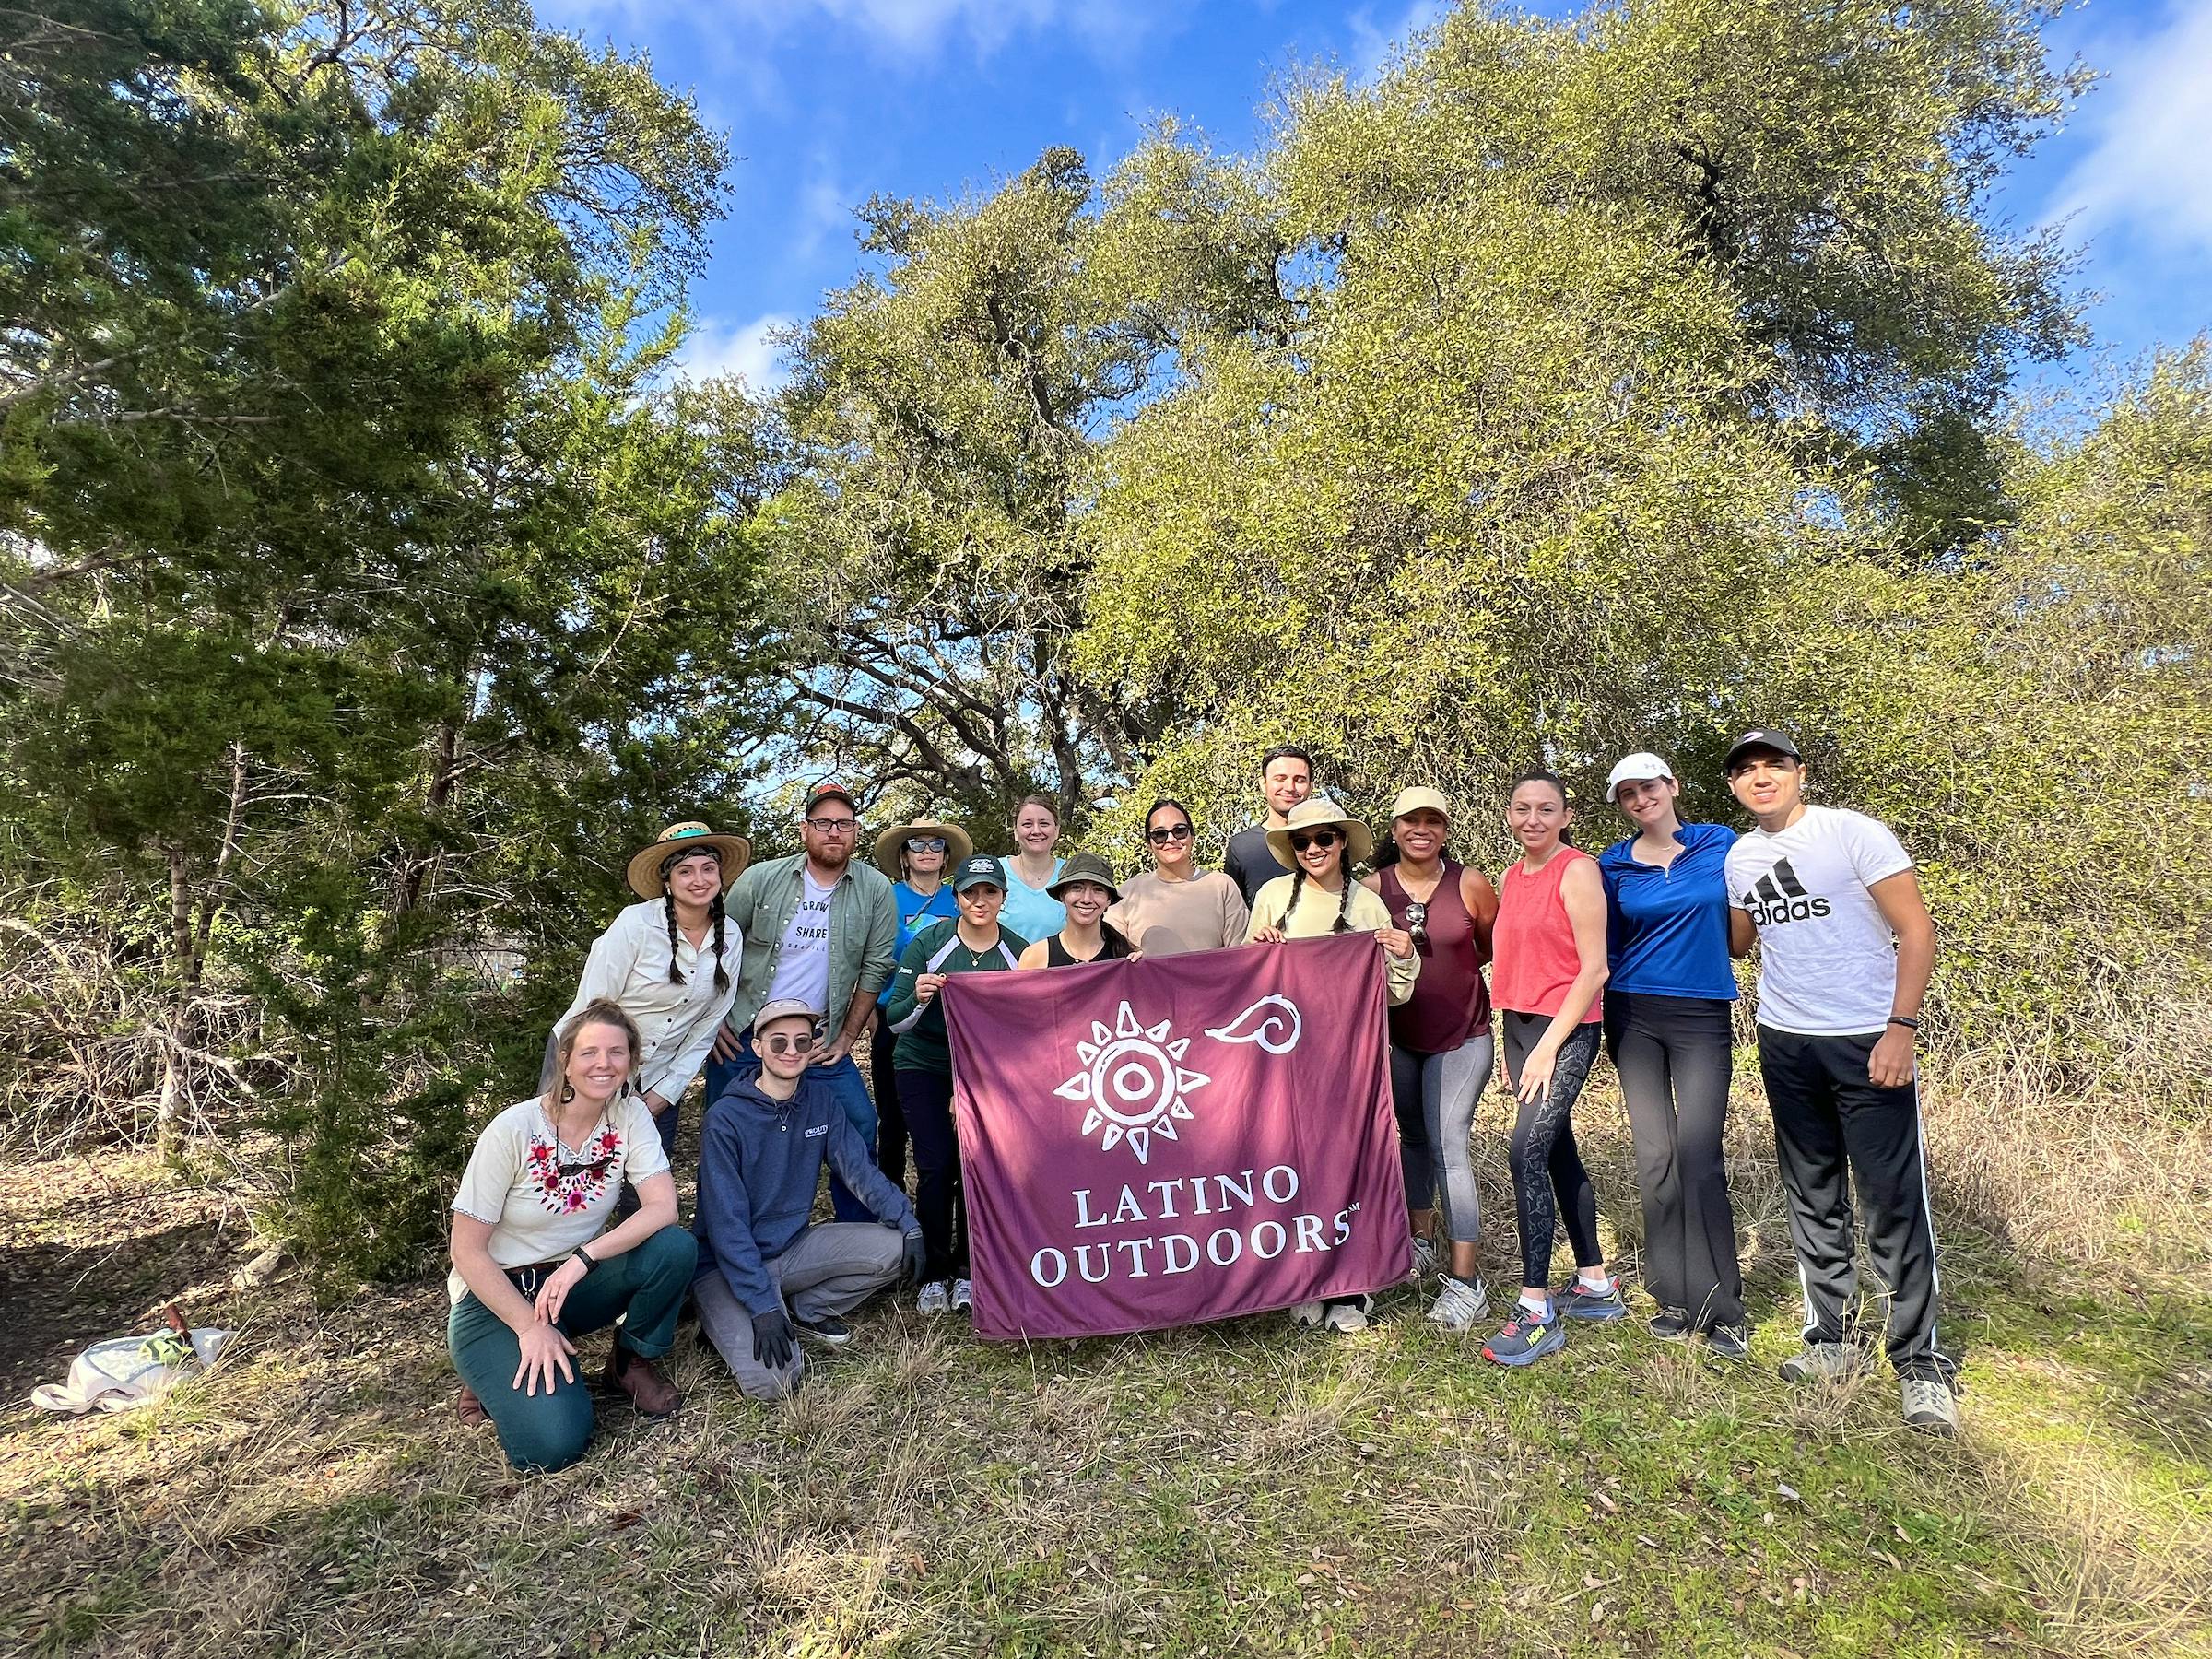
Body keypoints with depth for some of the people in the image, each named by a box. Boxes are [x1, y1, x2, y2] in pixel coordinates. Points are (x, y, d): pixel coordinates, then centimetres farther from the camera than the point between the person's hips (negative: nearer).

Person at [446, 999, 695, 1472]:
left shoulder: (630, 1115, -10)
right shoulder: (513, 1129, -21)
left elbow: (663, 1207, -19)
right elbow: (467, 1251, -15)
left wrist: (582, 1259, -31)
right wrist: (529, 1326, -19)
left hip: (574, 1283, 4)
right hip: (497, 1295, -3)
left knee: (675, 1248, -27)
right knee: (553, 1443, -24)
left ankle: (631, 1362, 1)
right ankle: (501, 1374, 9)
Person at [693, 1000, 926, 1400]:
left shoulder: (820, 1099, -2)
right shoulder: (726, 1117, -18)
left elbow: (859, 1168, -3)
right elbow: (727, 1223, -20)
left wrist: (909, 1225, -16)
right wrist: (762, 1305, -25)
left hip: (795, 1245, 6)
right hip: (729, 1263, -5)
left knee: (895, 1248, -14)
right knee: (772, 1380, -25)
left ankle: (805, 1308, 7)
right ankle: (730, 1323, 6)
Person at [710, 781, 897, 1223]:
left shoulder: (876, 890, -4)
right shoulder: (761, 879, -5)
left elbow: (875, 968, -1)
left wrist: (847, 1038, -2)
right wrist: (714, 1019, -2)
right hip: (744, 1037, 0)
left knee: (860, 1125, -7)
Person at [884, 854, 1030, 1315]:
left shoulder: (1019, 952, -7)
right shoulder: (929, 943, -10)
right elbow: (896, 1020, -8)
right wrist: (919, 998, -30)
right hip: (924, 1067, -1)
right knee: (937, 1164, -10)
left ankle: (965, 1270, 10)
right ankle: (934, 1272, 8)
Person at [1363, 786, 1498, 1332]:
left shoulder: (1471, 884, -10)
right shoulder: (1373, 887, -8)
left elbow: (1495, 949, 5)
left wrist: (1453, 967, -5)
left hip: (1461, 1034, -3)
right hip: (1399, 1035, 3)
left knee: (1449, 1147, -7)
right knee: (1413, 1136, 18)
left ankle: (1466, 1280, 2)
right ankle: (1420, 1241, 37)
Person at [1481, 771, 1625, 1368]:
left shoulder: (1577, 870, -10)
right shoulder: (1512, 877, 12)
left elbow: (1594, 968, -13)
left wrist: (1548, 1047, -15)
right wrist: (1512, 1045, 13)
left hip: (1566, 1029, -8)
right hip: (1518, 1026, 8)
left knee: (1527, 1151, -15)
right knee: (1559, 1153, 14)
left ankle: (1537, 1311, -5)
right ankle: (1596, 1285, 28)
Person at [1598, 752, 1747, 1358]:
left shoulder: (1721, 844, 2)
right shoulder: (1613, 866, 5)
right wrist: (1606, 1027, 8)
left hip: (1703, 1017, -2)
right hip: (1634, 1018, 2)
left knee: (1699, 1157, -8)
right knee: (1654, 1157, 4)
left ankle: (1720, 1307, 3)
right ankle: (1676, 1298, 15)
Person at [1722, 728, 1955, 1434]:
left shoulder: (1854, 832, -9)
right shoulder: (1739, 857, 7)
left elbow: (1916, 930, -12)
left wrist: (1901, 1028, -19)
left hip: (1868, 1043, -5)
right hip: (1785, 1045, 5)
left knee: (1895, 1204, -2)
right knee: (1813, 1201, 13)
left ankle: (1921, 1363, 12)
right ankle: (1832, 1339, 25)